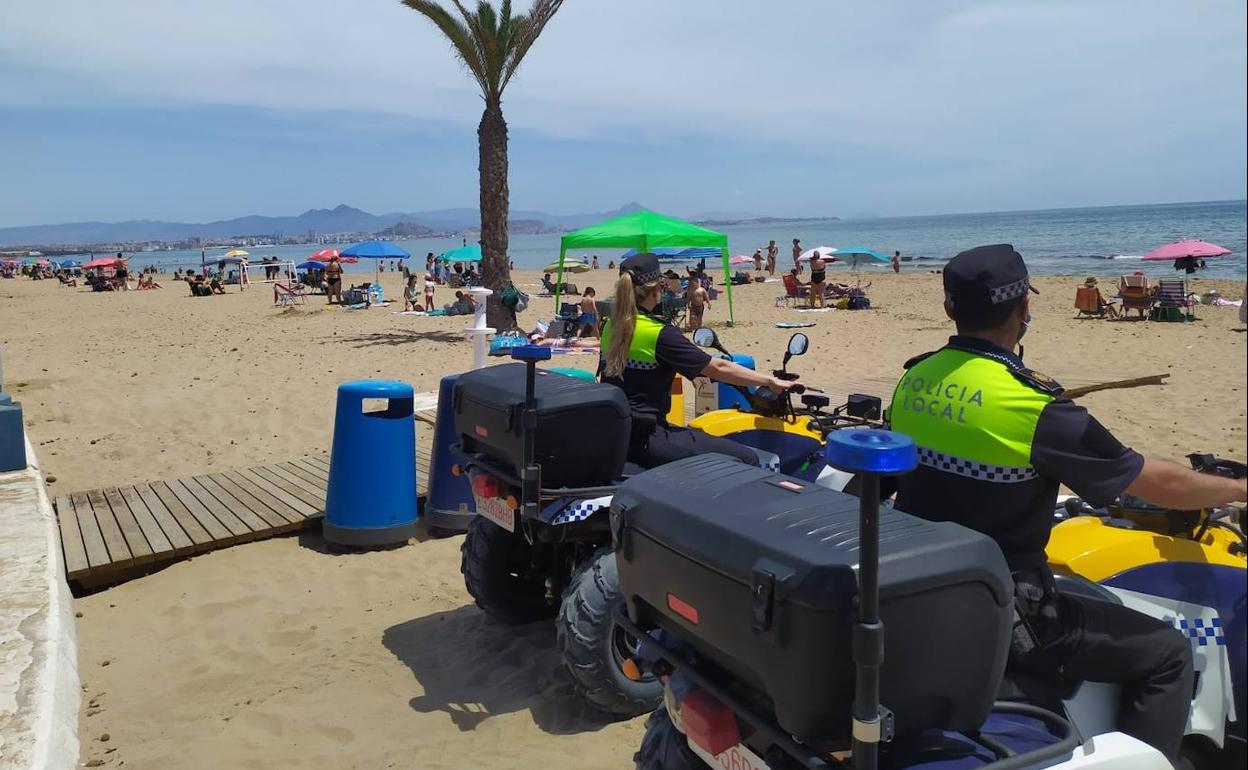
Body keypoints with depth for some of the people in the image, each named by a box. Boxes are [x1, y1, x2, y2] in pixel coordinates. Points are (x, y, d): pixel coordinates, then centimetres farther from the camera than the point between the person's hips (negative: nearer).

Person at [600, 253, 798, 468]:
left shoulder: (611, 327, 7)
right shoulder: (659, 334, -16)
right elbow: (718, 368, -14)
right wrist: (771, 382, -5)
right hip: (644, 440, -9)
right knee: (746, 460, -9)